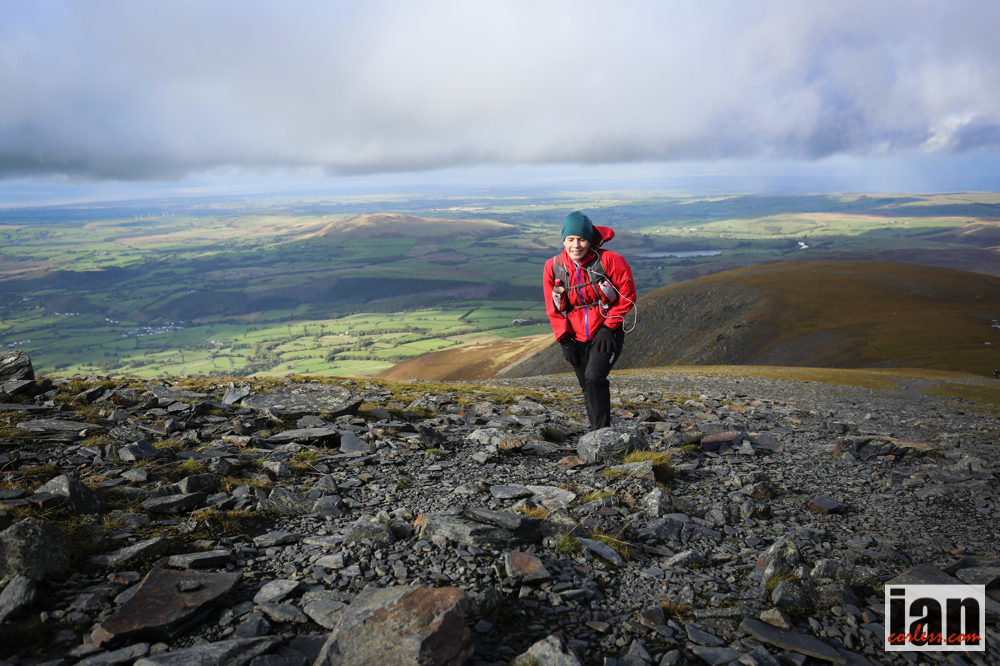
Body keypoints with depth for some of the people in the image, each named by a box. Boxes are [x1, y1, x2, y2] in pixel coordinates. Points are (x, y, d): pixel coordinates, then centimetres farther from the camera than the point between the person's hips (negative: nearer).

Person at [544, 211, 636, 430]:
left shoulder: (609, 261, -17)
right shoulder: (553, 267, -8)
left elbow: (627, 296, -6)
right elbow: (554, 308, 4)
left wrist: (610, 327, -10)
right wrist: (564, 340, -1)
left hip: (605, 333, -4)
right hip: (576, 337, 4)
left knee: (594, 377, -24)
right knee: (587, 388, 11)